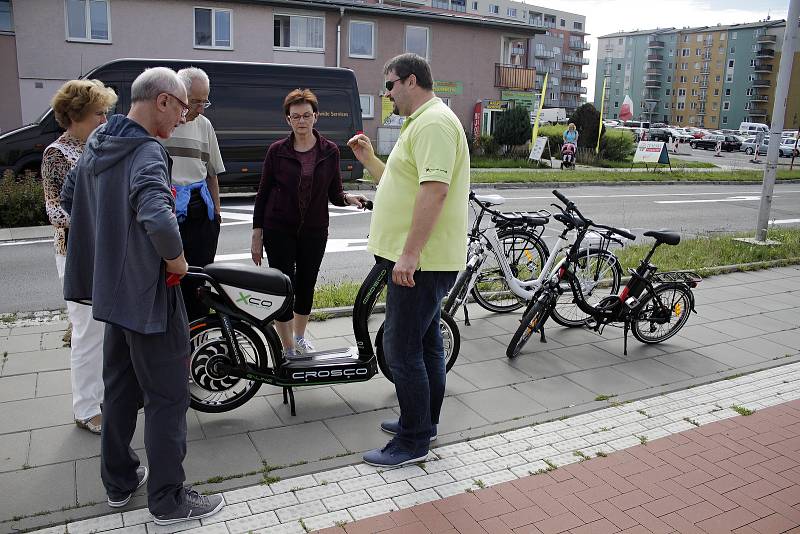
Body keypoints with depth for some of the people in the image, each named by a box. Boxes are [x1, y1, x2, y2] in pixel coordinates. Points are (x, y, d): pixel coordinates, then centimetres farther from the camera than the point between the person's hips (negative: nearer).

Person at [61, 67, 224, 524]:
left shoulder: (98, 143, 7)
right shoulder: (147, 153, -22)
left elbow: (69, 197, 21)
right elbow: (159, 220, -39)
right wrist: (176, 258, -21)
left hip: (112, 287, 9)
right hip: (148, 293, -9)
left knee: (120, 387, 21)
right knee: (168, 397, 3)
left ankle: (119, 481, 36)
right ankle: (169, 500, 16)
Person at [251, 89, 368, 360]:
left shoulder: (330, 151, 2)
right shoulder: (277, 150, -2)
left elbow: (333, 193, 6)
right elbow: (263, 193, 1)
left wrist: (348, 198, -17)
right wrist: (257, 235, -2)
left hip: (314, 230, 2)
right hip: (279, 230, -2)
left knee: (306, 286, 12)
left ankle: (299, 337, 34)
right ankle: (288, 347, 13)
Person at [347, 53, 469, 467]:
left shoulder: (434, 123, -15)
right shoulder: (422, 123, 20)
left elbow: (434, 189, -27)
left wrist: (410, 254, -29)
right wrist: (368, 160, 15)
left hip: (420, 261, -11)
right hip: (422, 259, 11)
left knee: (402, 349, -5)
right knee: (425, 343, 18)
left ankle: (413, 441, 7)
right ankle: (424, 422, 32)